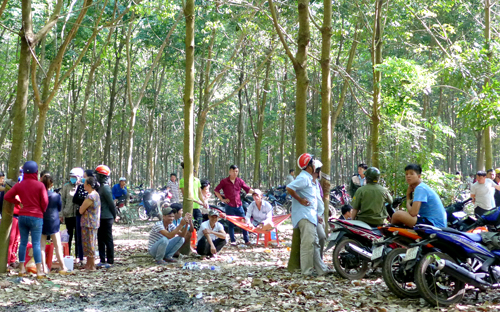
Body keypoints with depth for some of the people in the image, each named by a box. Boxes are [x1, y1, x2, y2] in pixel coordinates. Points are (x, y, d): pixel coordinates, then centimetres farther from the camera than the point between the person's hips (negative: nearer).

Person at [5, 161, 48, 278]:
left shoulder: (19, 185, 3)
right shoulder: (40, 185, -9)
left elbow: (7, 196, 3)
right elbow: (45, 201, -10)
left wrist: (18, 202, 13)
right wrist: (42, 211, 9)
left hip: (22, 216, 4)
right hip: (36, 217, -4)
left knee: (23, 242, 11)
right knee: (36, 243, -5)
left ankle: (22, 269, 14)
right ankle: (39, 271, -7)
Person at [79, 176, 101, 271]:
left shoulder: (90, 197, -20)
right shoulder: (96, 194, 9)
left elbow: (81, 210, -14)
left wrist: (82, 204, 4)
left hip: (88, 224, -10)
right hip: (95, 223, 10)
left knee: (89, 244, -2)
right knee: (90, 244, 16)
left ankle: (92, 266, 3)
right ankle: (88, 264, 25)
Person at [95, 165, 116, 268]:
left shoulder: (105, 188, -16)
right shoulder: (100, 187, 14)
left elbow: (111, 203, -15)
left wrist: (114, 216, -10)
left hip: (106, 218, -10)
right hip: (101, 218, 10)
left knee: (108, 240, -3)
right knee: (101, 239, 14)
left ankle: (110, 261, 3)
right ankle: (103, 260, 21)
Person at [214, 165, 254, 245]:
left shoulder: (240, 181, 9)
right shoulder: (224, 181, 1)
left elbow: (247, 189, 5)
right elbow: (216, 190, 5)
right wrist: (222, 199, -2)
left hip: (239, 206, 3)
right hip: (229, 206, -3)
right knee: (231, 224, 4)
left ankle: (246, 240, 10)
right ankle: (233, 240, 13)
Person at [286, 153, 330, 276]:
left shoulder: (308, 178, 19)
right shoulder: (303, 178, -13)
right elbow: (289, 188, -27)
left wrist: (316, 214, 20)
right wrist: (301, 200, -19)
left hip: (310, 216, 11)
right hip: (304, 216, -11)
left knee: (314, 243, 13)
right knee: (308, 243, -10)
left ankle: (321, 269, 19)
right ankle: (306, 271, -6)